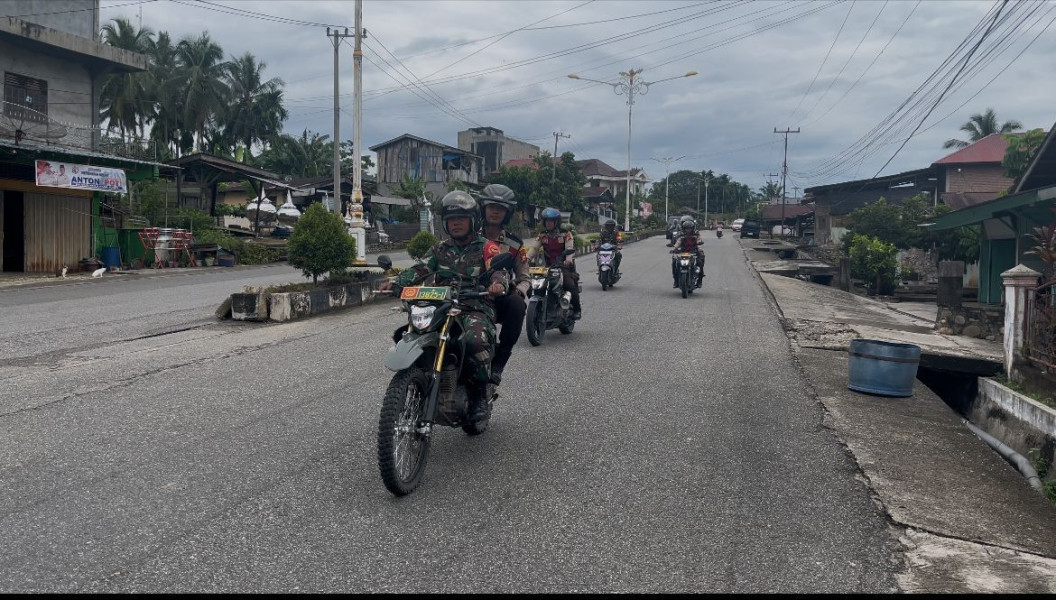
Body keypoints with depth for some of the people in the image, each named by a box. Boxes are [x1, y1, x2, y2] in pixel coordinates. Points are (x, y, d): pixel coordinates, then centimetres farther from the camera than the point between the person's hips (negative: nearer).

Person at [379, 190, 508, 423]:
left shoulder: (486, 247, 9)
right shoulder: (440, 249, 22)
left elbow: (498, 270, -8)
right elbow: (419, 269, 9)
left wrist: (498, 283, -33)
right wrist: (396, 283, -10)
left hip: (476, 309, -4)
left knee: (475, 340, -36)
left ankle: (479, 395, -17)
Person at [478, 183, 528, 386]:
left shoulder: (515, 245, 13)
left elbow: (524, 278, 11)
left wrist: (518, 290, -12)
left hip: (500, 300, 0)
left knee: (517, 305, -35)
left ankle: (498, 362, -27)